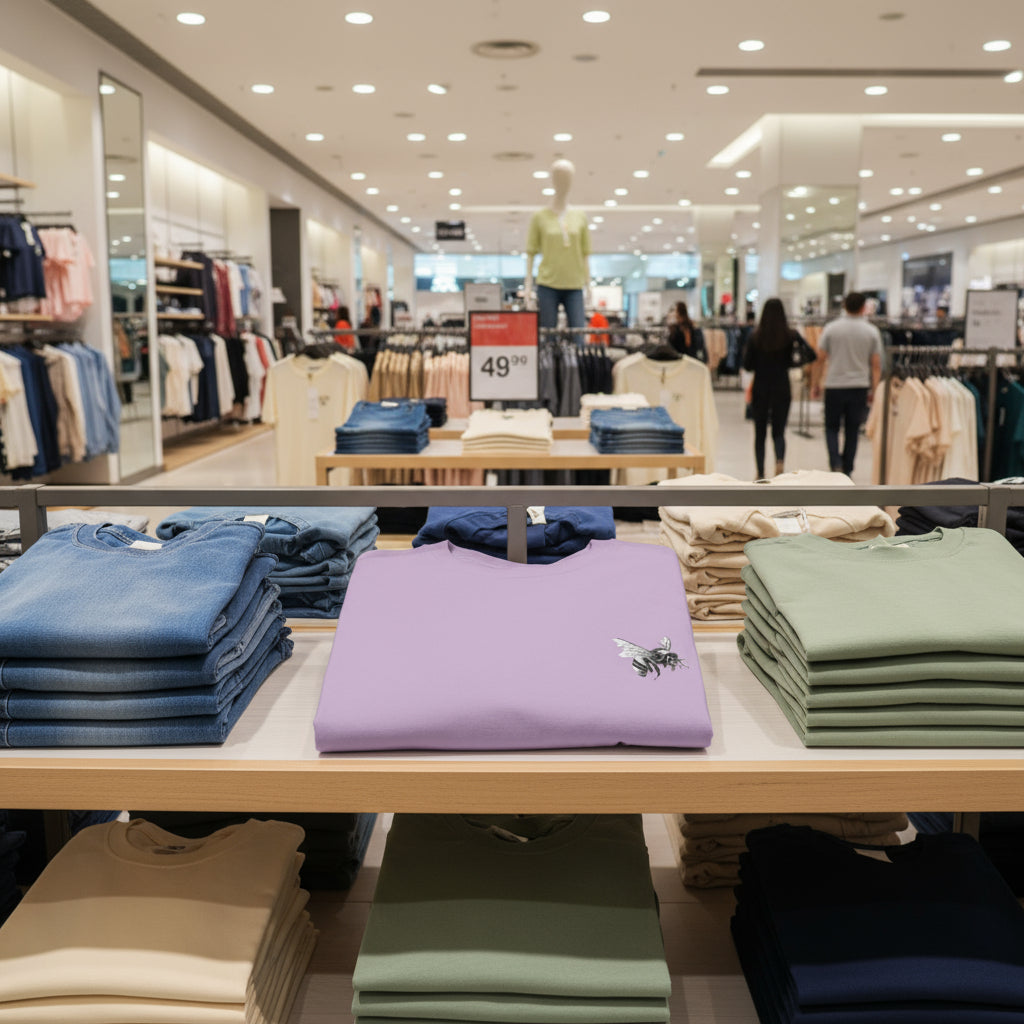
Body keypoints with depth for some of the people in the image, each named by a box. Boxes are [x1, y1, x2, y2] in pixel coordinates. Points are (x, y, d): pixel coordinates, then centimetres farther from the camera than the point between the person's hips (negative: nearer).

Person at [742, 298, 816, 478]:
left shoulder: (755, 336, -6)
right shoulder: (791, 335, -4)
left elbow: (747, 365, -6)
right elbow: (812, 355, -10)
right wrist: (790, 363, 4)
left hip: (760, 390, 0)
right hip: (782, 389, 0)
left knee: (760, 433, 11)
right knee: (779, 431, 7)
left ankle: (760, 473, 11)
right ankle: (780, 461, -21)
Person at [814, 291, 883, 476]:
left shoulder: (831, 329, -3)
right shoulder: (872, 331, 0)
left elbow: (820, 358, -1)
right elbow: (876, 365, 1)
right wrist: (874, 390, 9)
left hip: (834, 386, -1)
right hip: (859, 386, 1)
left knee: (832, 427, 11)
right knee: (852, 431, 9)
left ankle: (835, 463, -9)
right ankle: (847, 470, 13)